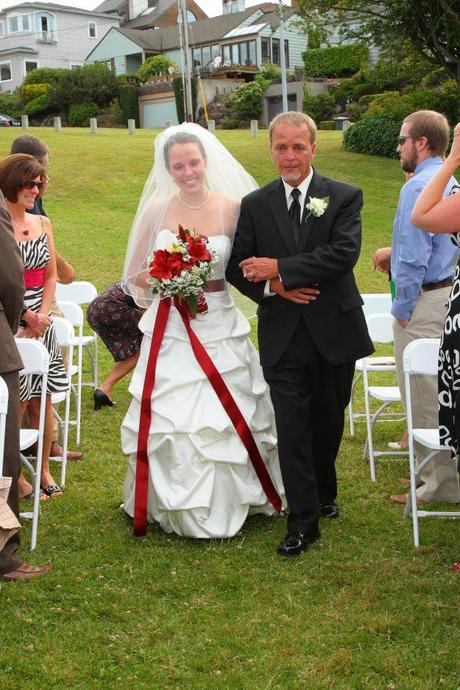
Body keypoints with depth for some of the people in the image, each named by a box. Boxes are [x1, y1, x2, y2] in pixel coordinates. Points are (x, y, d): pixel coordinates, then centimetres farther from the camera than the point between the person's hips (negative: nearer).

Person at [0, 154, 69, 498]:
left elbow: (51, 275, 12)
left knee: (43, 400, 8)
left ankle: (44, 468, 21)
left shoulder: (43, 224, 11)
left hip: (41, 324, 5)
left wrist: (42, 315, -1)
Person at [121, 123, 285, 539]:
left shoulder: (232, 208, -3)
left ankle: (225, 505, 22)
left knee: (224, 418, 3)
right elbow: (135, 275, 7)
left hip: (220, 329, -1)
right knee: (170, 420, 4)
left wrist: (204, 283, -15)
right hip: (169, 330, 1)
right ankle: (177, 508, 20)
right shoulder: (156, 210, 1)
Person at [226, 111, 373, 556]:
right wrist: (273, 288, -15)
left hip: (334, 333, 0)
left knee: (328, 423, 15)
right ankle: (303, 522, 9)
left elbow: (344, 253, -18)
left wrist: (280, 268, -20)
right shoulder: (254, 205, 4)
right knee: (292, 429, -1)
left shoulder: (345, 198, -2)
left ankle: (324, 494, 40)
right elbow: (236, 269, 4)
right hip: (283, 338, 0)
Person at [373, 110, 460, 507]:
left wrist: (403, 308, -14)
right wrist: (395, 252, 18)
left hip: (424, 300, -10)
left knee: (423, 393, -1)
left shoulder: (418, 187, -18)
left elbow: (414, 258, -21)